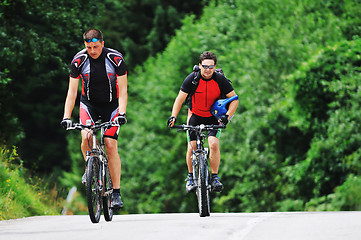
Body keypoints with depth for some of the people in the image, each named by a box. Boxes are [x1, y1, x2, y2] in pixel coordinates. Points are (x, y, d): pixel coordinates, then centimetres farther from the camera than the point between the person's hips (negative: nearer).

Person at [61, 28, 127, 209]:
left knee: (111, 145, -11)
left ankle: (116, 193, -5)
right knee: (86, 137, -24)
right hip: (89, 104, 1)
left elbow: (123, 90, -20)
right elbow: (72, 91, -16)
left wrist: (122, 114, -33)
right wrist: (67, 117, -26)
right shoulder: (79, 60, -18)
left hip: (111, 104, -1)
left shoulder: (115, 59, -21)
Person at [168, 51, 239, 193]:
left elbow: (234, 99, -10)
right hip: (195, 116, 1)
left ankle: (215, 177, -9)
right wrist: (173, 116, -26)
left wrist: (227, 116, -25)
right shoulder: (192, 78, -16)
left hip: (213, 117, -1)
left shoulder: (220, 80, -16)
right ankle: (191, 177, 14)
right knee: (192, 147, -8)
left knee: (214, 144, -21)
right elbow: (180, 99, -13)